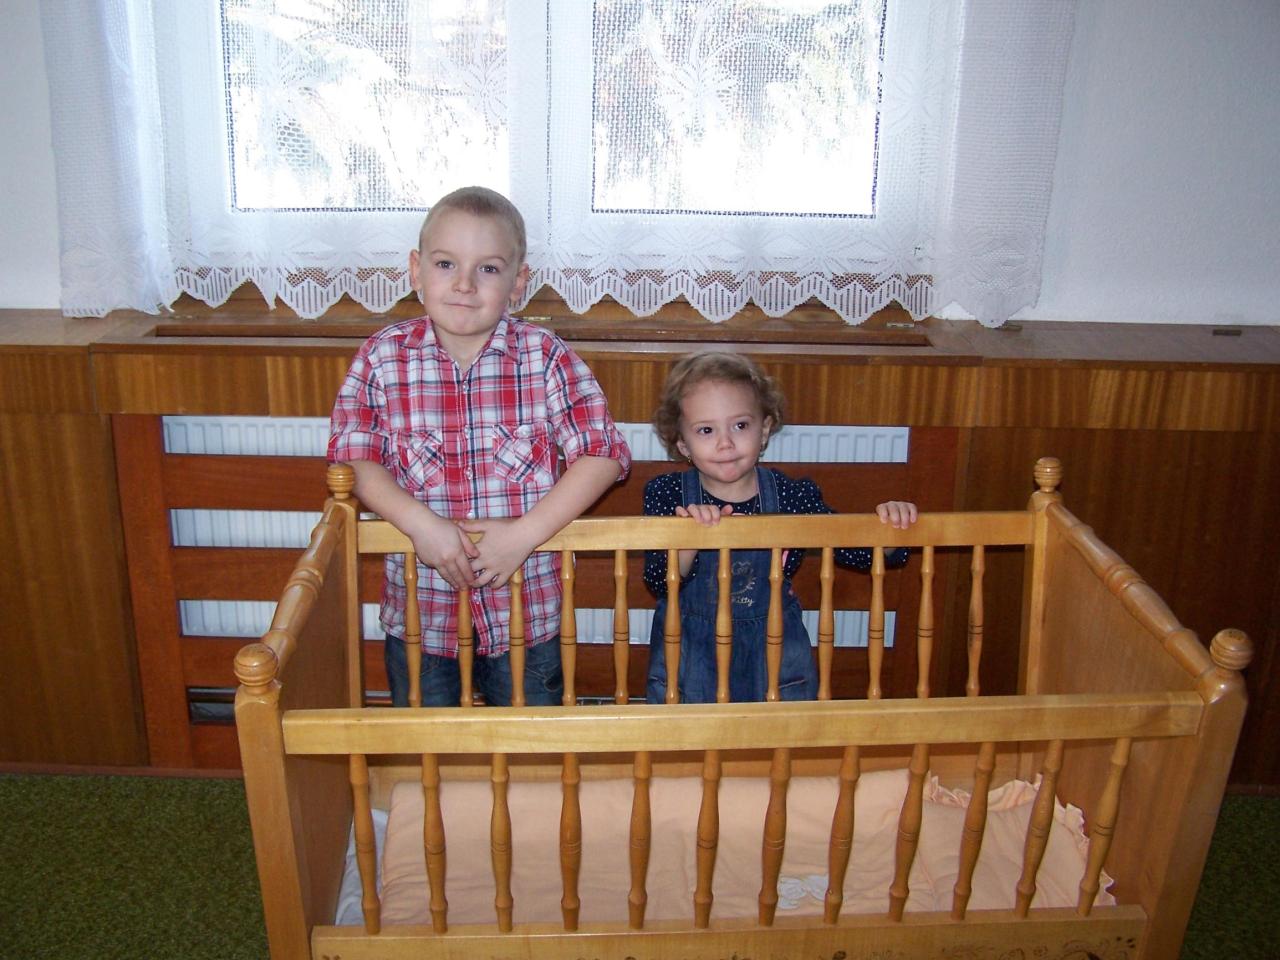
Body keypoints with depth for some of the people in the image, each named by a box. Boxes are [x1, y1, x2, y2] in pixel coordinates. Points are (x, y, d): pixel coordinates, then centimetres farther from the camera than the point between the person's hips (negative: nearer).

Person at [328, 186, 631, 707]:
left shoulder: (544, 355, -11)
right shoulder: (382, 357, -7)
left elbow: (604, 452, -12)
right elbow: (354, 457, -6)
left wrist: (525, 532, -20)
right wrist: (422, 524, -21)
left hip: (526, 609, -1)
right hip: (419, 608, 1)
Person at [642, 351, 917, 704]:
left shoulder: (792, 496, -10)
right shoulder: (667, 494, -11)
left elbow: (859, 552, -3)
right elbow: (658, 583, -18)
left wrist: (889, 528, -23)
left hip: (775, 649, 1)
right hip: (688, 649, 0)